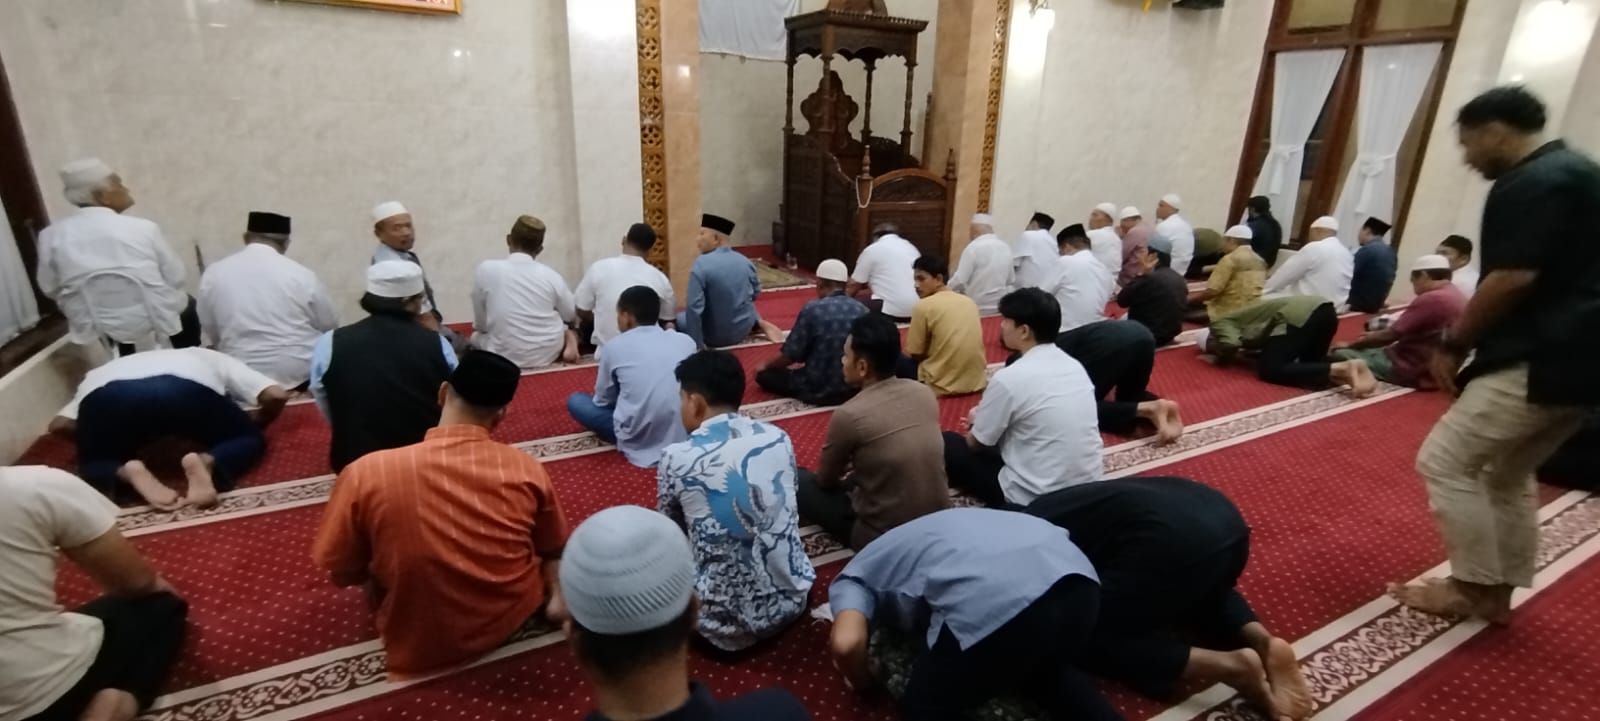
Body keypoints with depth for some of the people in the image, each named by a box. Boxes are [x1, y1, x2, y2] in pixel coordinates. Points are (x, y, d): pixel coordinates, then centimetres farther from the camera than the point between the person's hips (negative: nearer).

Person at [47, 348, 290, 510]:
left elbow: (59, 424, 30)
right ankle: (206, 462, -10)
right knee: (249, 439, 21)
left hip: (105, 395, 3)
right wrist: (255, 422, 42)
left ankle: (129, 472, -3)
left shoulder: (100, 373, 45)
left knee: (94, 465, 30)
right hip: (187, 388, -2)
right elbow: (277, 395, 22)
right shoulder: (210, 358, 38)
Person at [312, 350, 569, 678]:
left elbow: (342, 575, -4)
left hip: (419, 650, 0)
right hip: (514, 619, 1)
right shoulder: (527, 468, -15)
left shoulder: (366, 472, -19)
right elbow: (554, 553, -1)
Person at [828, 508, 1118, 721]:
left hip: (994, 596, -7)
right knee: (1044, 673, 36)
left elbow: (846, 643, 3)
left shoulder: (852, 579, 24)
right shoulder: (911, 540, 42)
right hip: (1075, 575, 7)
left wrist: (863, 681, 25)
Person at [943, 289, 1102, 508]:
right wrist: (984, 419, 20)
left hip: (1037, 498, -8)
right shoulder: (1075, 365, 3)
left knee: (948, 443, 7)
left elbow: (976, 443, -5)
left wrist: (975, 421, 17)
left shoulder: (1009, 378, -20)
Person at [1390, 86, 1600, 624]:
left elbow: (1512, 279, -22)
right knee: (1508, 475, 18)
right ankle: (1497, 594, 24)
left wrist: (1453, 345, -10)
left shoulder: (1529, 185, -14)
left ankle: (1472, 589, 7)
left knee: (1444, 462, -3)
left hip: (1539, 362, -10)